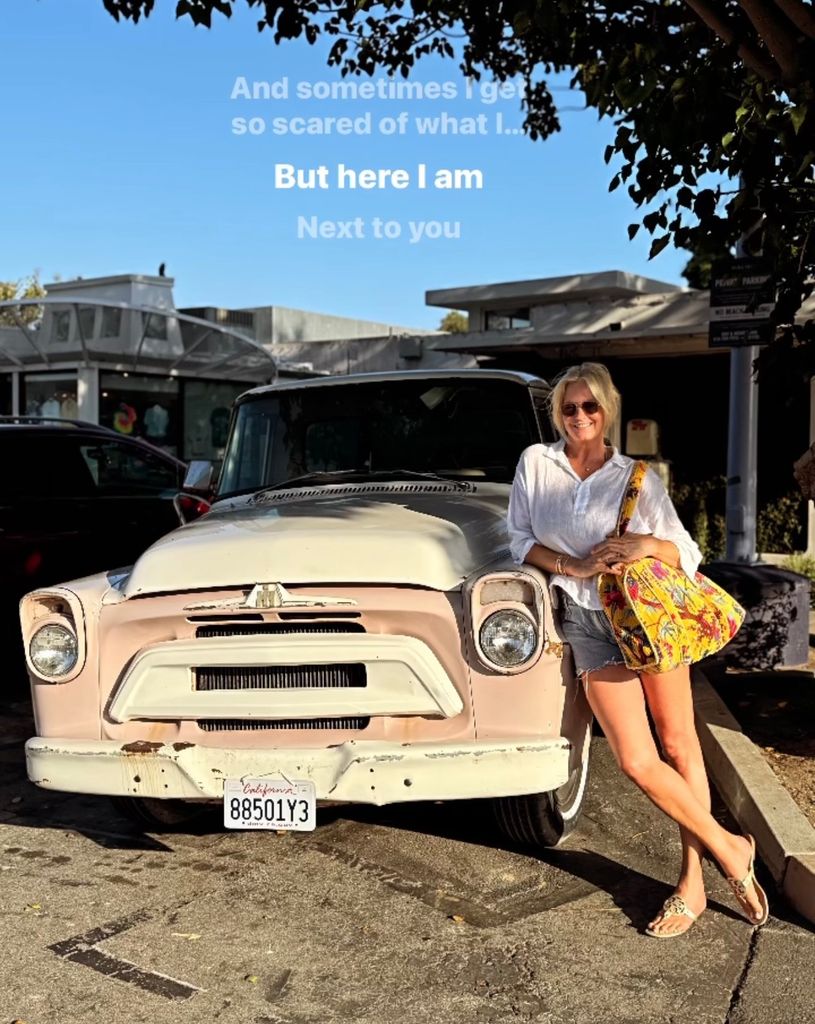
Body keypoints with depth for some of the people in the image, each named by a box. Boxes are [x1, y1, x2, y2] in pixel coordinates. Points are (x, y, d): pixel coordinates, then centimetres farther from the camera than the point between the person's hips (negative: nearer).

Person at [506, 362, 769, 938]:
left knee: (679, 746, 4)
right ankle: (730, 850, 11)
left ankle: (693, 882, 17)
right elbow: (521, 540, 3)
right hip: (590, 624, 0)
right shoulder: (536, 463, 3)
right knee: (637, 762, -7)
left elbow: (687, 554, 1)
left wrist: (648, 545, -19)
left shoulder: (639, 477, 1)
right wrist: (576, 567, -11)